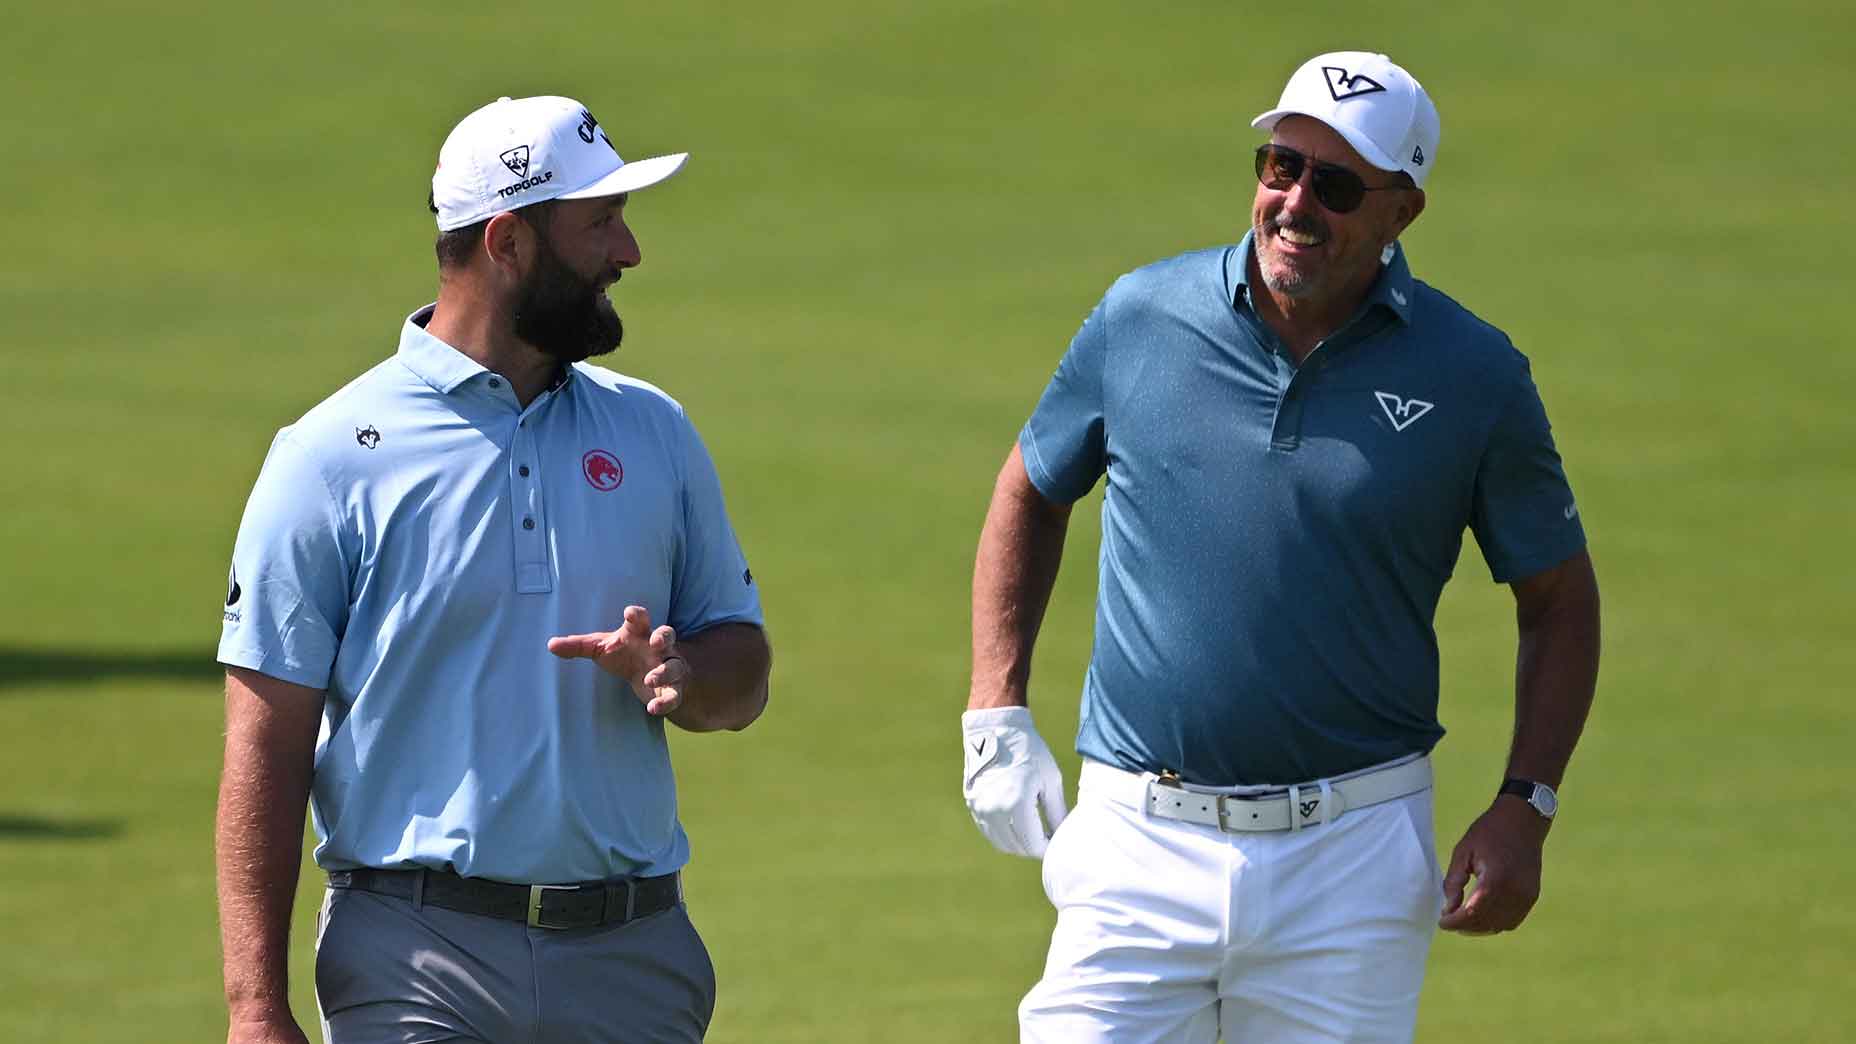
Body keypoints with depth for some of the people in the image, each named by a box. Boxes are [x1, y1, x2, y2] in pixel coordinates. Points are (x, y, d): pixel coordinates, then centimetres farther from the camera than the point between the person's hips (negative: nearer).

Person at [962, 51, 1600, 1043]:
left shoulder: (1471, 376, -2)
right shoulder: (1141, 318, 1)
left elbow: (1559, 595, 8)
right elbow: (1030, 494, 16)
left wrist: (1525, 808, -3)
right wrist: (996, 715, 8)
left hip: (1352, 859, 0)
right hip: (1142, 848, 0)